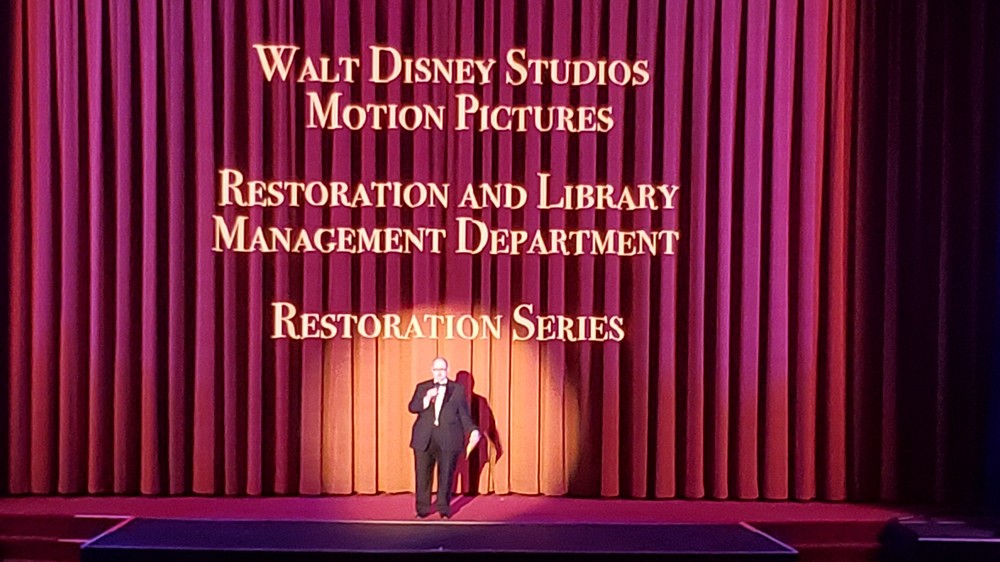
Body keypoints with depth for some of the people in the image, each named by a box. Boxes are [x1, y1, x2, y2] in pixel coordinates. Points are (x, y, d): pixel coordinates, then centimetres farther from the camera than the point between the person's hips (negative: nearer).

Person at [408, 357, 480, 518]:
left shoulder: (458, 389, 9)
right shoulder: (422, 388, 13)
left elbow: (464, 414, 5)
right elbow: (412, 408, 3)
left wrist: (472, 430, -9)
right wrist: (426, 399, -14)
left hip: (448, 439, -1)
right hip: (424, 439, 1)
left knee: (446, 475, 1)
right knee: (423, 474, 2)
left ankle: (444, 509, 11)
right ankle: (422, 508, 11)